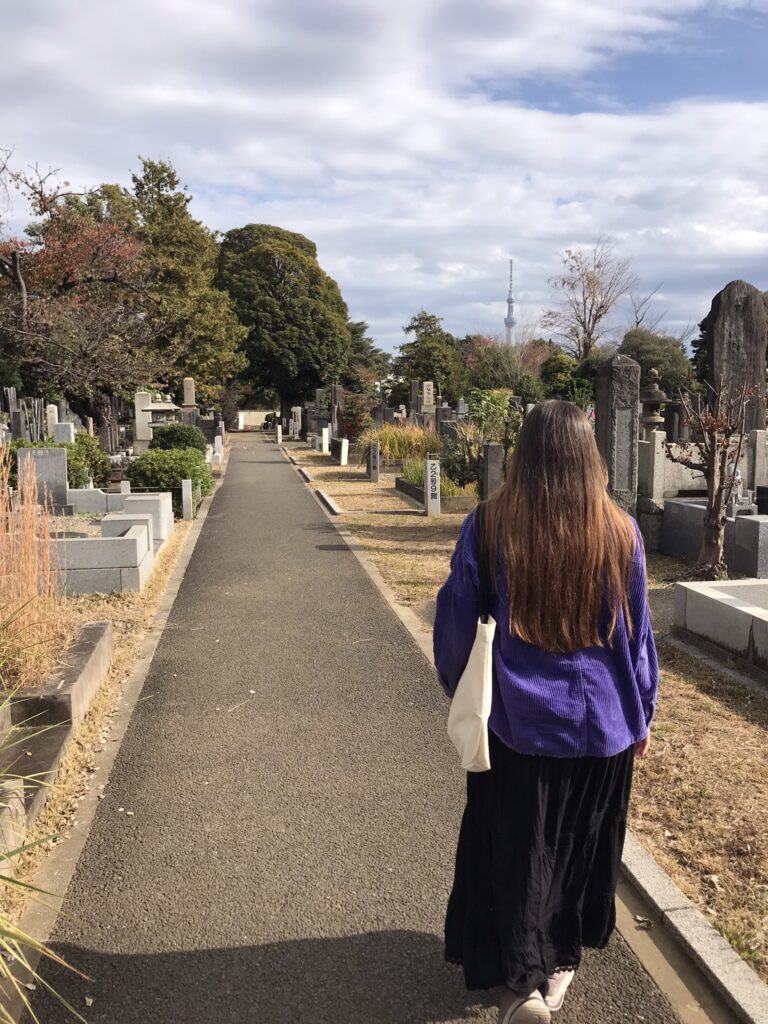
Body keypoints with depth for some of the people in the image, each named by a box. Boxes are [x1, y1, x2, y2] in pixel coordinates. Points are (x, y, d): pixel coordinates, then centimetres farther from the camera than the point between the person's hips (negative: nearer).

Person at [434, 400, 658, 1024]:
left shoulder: (489, 526, -14)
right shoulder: (619, 533, -10)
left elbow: (456, 618, -4)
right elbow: (637, 632, -2)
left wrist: (454, 683, 14)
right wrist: (642, 713, 12)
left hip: (516, 721, -1)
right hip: (602, 721, 2)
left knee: (514, 844, 17)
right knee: (581, 846, 21)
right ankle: (561, 962, 38)